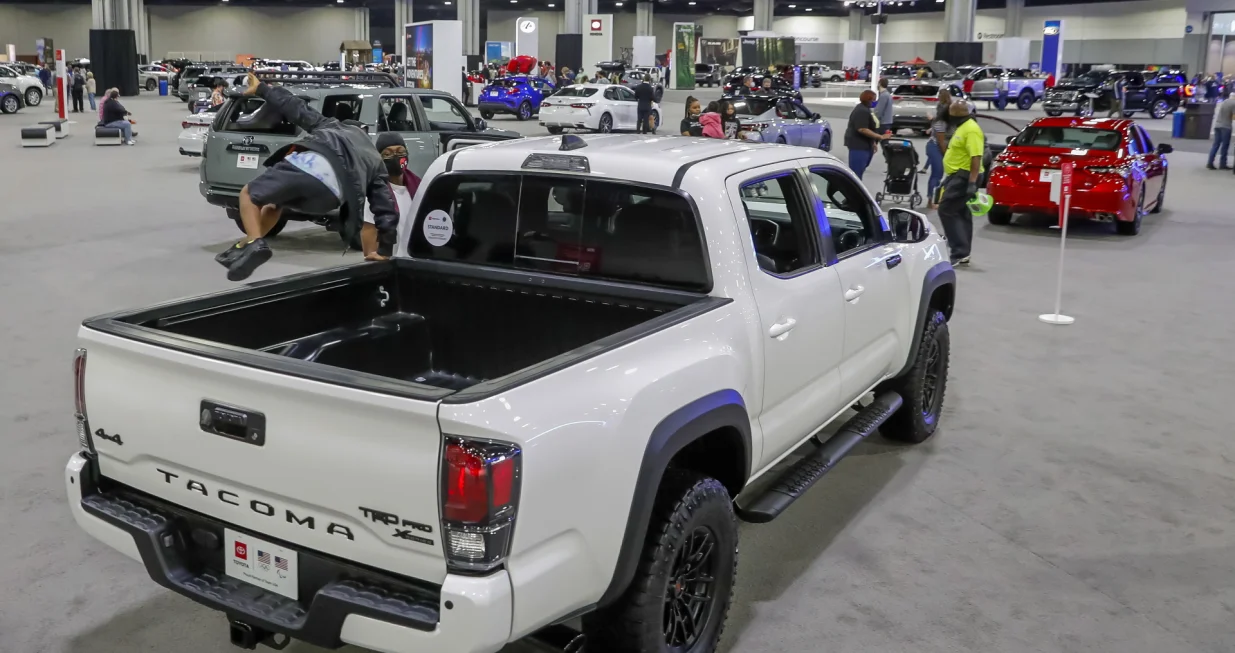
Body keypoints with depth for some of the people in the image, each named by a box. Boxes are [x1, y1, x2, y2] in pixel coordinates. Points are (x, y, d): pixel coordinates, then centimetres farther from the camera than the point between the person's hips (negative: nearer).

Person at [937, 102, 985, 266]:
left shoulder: (971, 130, -17)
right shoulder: (962, 128, 15)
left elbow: (976, 157, -24)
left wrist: (972, 183, -29)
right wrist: (948, 177, 25)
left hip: (964, 177, -11)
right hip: (958, 176, 11)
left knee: (947, 210, -13)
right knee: (960, 213, 12)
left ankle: (959, 252, -14)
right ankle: (962, 253, 16)